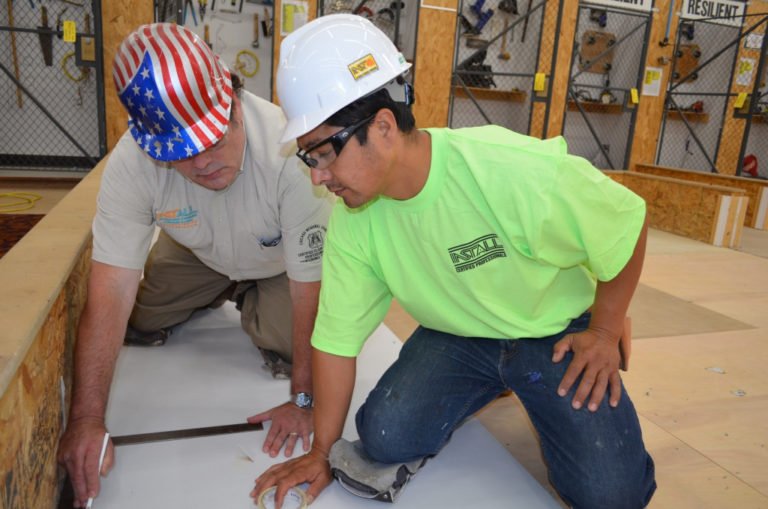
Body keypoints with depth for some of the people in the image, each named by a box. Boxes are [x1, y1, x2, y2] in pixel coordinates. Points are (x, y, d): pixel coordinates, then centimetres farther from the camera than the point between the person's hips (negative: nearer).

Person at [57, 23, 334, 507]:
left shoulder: (291, 153, -42)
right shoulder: (131, 162, -31)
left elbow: (312, 286, -34)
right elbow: (112, 290, -29)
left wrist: (303, 398, -25)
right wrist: (87, 418, -33)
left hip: (281, 261, -2)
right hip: (199, 252, 3)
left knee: (288, 350, -18)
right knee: (139, 328, -1)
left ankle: (253, 306, 17)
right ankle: (226, 295, 26)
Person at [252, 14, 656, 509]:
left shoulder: (515, 171, -33)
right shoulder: (352, 219, -18)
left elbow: (627, 222, -16)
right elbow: (338, 336, -10)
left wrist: (605, 332, -7)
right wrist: (322, 451, -4)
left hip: (554, 333, -2)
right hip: (454, 336, 3)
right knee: (386, 439, -16)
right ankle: (487, 386, 14)